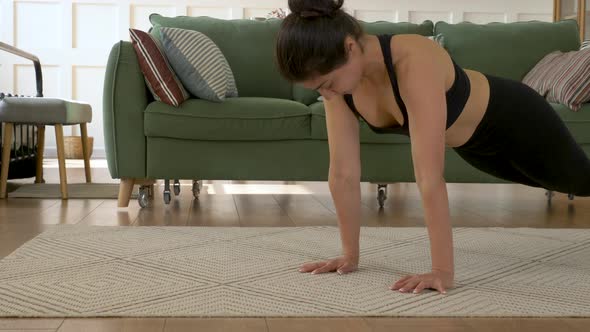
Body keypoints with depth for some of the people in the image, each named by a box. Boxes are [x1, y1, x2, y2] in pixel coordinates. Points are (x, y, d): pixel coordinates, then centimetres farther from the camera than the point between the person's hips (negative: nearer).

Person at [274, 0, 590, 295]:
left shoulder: (414, 63, -47)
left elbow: (430, 178, -49)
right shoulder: (339, 76, -27)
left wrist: (443, 271, -48)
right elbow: (343, 174, -22)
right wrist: (350, 254, -19)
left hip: (515, 119, -6)